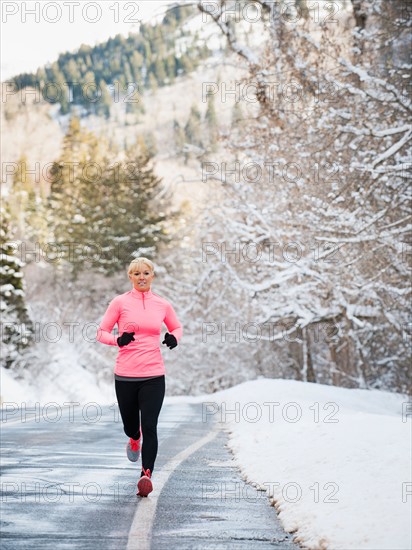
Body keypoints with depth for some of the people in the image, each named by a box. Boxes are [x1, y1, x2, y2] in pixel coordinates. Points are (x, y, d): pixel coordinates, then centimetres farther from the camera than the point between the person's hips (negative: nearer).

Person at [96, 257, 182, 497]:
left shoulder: (163, 305, 7)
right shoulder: (120, 302, 0)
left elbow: (177, 327, 24)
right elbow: (101, 332, 4)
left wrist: (174, 337, 1)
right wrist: (118, 340, -17)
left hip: (154, 376, 0)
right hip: (125, 376, 0)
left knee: (150, 427, -11)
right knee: (130, 425, 13)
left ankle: (147, 474, -8)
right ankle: (134, 440, 50)